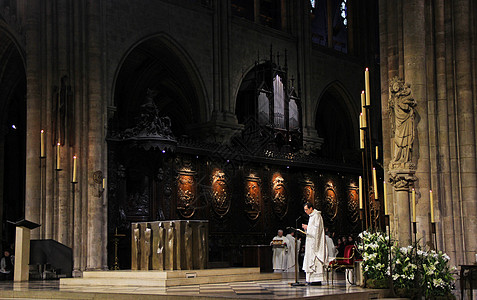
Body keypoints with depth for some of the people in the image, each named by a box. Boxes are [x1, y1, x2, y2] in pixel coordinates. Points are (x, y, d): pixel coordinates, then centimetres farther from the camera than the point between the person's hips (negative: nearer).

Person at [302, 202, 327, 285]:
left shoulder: (316, 216, -11)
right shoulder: (312, 216, 19)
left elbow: (317, 228, -18)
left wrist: (307, 227, -11)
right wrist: (306, 227, 9)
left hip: (315, 241, -10)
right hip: (311, 241, 10)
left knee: (315, 259, -11)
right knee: (311, 259, 8)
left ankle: (317, 280, -11)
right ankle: (311, 279, 9)